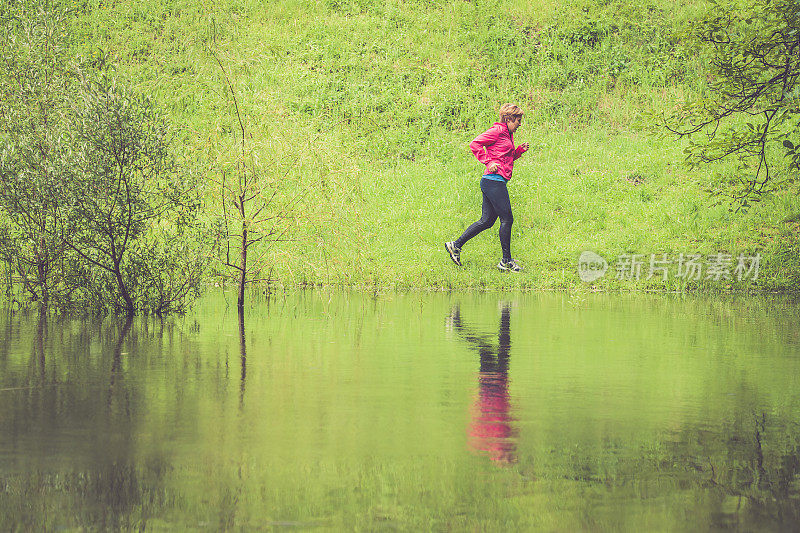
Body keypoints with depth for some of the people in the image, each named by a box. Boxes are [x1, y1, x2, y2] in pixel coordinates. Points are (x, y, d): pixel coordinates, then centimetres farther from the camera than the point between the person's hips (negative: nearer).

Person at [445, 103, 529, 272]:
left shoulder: (507, 134, 20)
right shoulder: (497, 130, -8)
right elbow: (475, 144, -14)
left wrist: (520, 150, 12)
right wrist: (489, 162, -18)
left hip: (491, 182, 10)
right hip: (494, 180, -10)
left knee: (486, 221, 9)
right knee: (507, 219, -6)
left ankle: (456, 245, 13)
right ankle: (506, 261, -1)